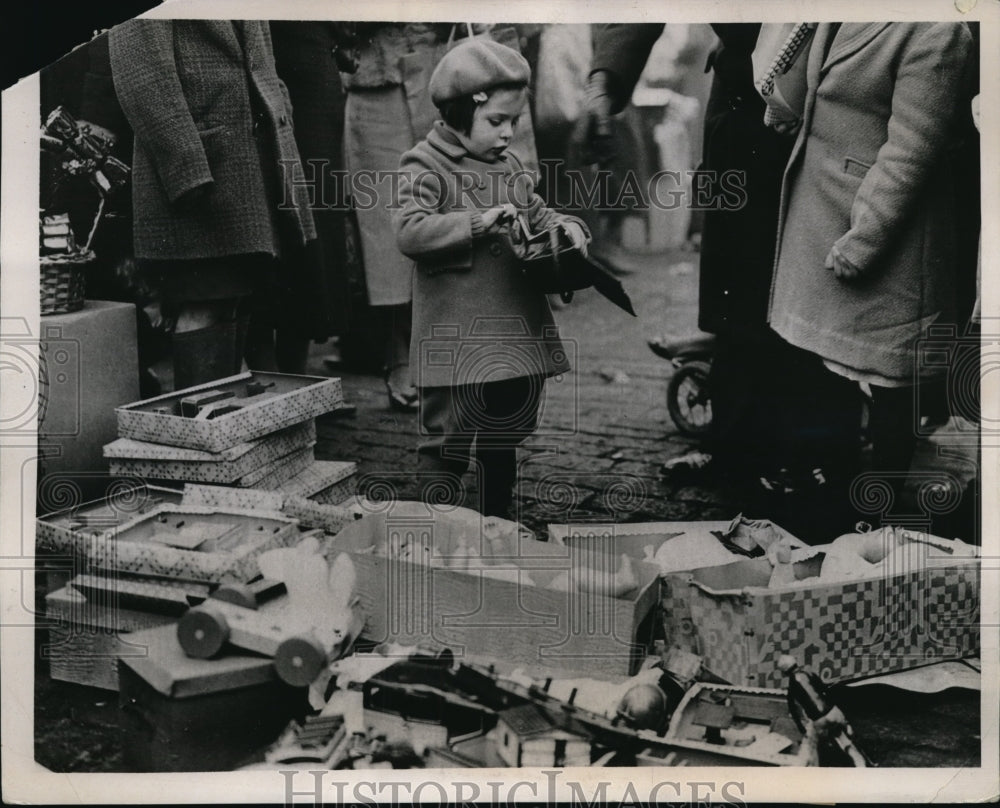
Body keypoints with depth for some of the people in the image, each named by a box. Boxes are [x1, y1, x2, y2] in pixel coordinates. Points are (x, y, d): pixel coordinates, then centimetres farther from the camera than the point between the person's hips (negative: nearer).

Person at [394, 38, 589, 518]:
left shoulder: (509, 166, 12)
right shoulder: (425, 166, -9)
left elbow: (537, 215, 23)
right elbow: (408, 232, -21)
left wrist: (565, 226, 1)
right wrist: (477, 222, -26)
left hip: (518, 331, 7)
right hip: (457, 340, -7)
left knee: (505, 437, 19)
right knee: (447, 441, 0)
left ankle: (497, 519, 35)